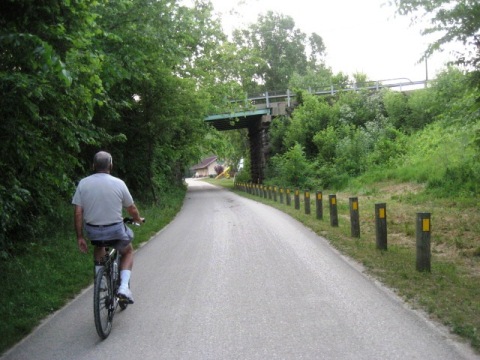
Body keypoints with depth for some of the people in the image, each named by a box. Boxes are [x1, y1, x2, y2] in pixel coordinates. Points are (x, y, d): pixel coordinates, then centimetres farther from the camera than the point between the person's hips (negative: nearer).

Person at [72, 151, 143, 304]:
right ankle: (124, 286, 8)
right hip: (115, 230, -2)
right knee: (128, 251, 26)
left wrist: (80, 237, 4)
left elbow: (78, 213, -5)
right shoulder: (118, 183, -8)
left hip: (92, 231, 3)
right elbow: (132, 209, 2)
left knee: (99, 247, 37)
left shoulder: (83, 183, -4)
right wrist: (139, 220, 24)